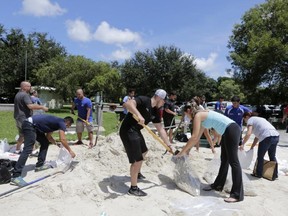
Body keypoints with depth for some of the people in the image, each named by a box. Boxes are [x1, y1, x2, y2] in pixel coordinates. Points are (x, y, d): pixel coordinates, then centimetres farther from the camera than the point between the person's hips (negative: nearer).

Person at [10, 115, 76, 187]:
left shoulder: (56, 122, 22)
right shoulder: (62, 123, -3)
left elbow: (48, 136, 31)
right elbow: (63, 139, -12)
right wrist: (70, 150, -2)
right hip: (29, 125, -11)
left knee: (45, 143, 18)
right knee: (28, 150, -18)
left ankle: (39, 165, 19)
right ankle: (16, 176, -23)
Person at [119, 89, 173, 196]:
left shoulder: (155, 111, 8)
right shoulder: (143, 100, -16)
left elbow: (160, 129, 11)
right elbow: (128, 104, -33)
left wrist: (168, 145, 9)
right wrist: (138, 114, -45)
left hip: (136, 131, 10)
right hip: (128, 130, -10)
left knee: (143, 151, 30)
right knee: (137, 159, -10)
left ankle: (137, 173, 54)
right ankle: (133, 188, 6)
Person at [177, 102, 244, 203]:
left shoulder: (197, 115, -8)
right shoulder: (202, 116, 19)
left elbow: (194, 137, -14)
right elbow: (197, 137, 25)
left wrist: (183, 151, -7)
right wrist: (188, 149, 28)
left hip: (231, 130, -10)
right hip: (228, 132, 10)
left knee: (233, 161, -7)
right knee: (224, 160, 17)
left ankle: (237, 194, -1)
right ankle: (218, 185, 30)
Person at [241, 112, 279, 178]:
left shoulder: (250, 120, 8)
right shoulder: (259, 119, 31)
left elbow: (248, 134, -9)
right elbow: (257, 136, 29)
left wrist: (242, 144, -1)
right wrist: (251, 148, 29)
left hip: (267, 137, -8)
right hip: (276, 136, 8)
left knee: (260, 156, 11)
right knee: (272, 156, 25)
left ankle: (258, 174, 21)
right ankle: (275, 173, 34)